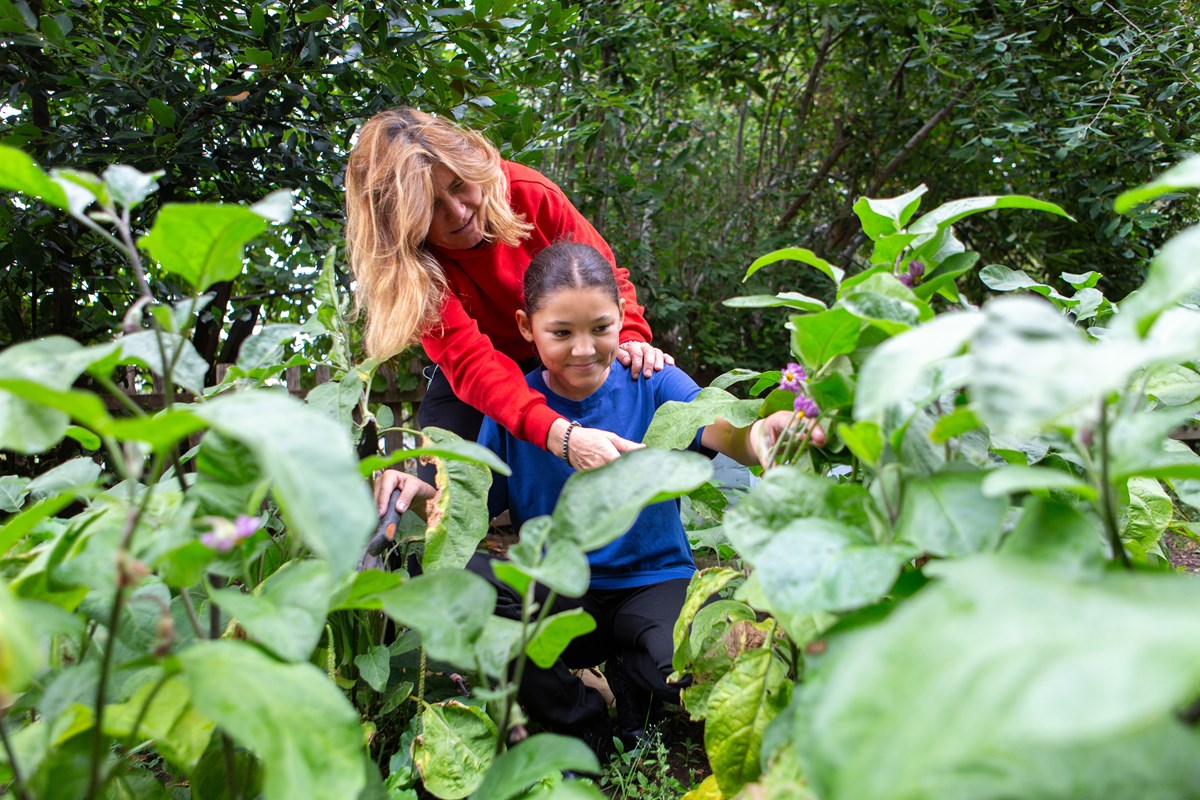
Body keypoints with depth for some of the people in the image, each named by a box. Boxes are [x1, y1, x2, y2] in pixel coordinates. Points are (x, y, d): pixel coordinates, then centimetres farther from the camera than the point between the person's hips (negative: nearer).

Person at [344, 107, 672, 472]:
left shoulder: (529, 193, -23)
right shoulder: (409, 261, -28)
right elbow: (469, 362, -40)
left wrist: (628, 339, -33)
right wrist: (560, 435, -56)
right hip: (466, 385, 0)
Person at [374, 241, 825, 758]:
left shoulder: (651, 383, -6)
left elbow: (722, 432, -23)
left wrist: (763, 432, -47)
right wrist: (420, 495, -22)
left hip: (654, 582, -2)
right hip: (559, 598, 2)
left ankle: (627, 678, 8)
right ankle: (588, 730, -7)